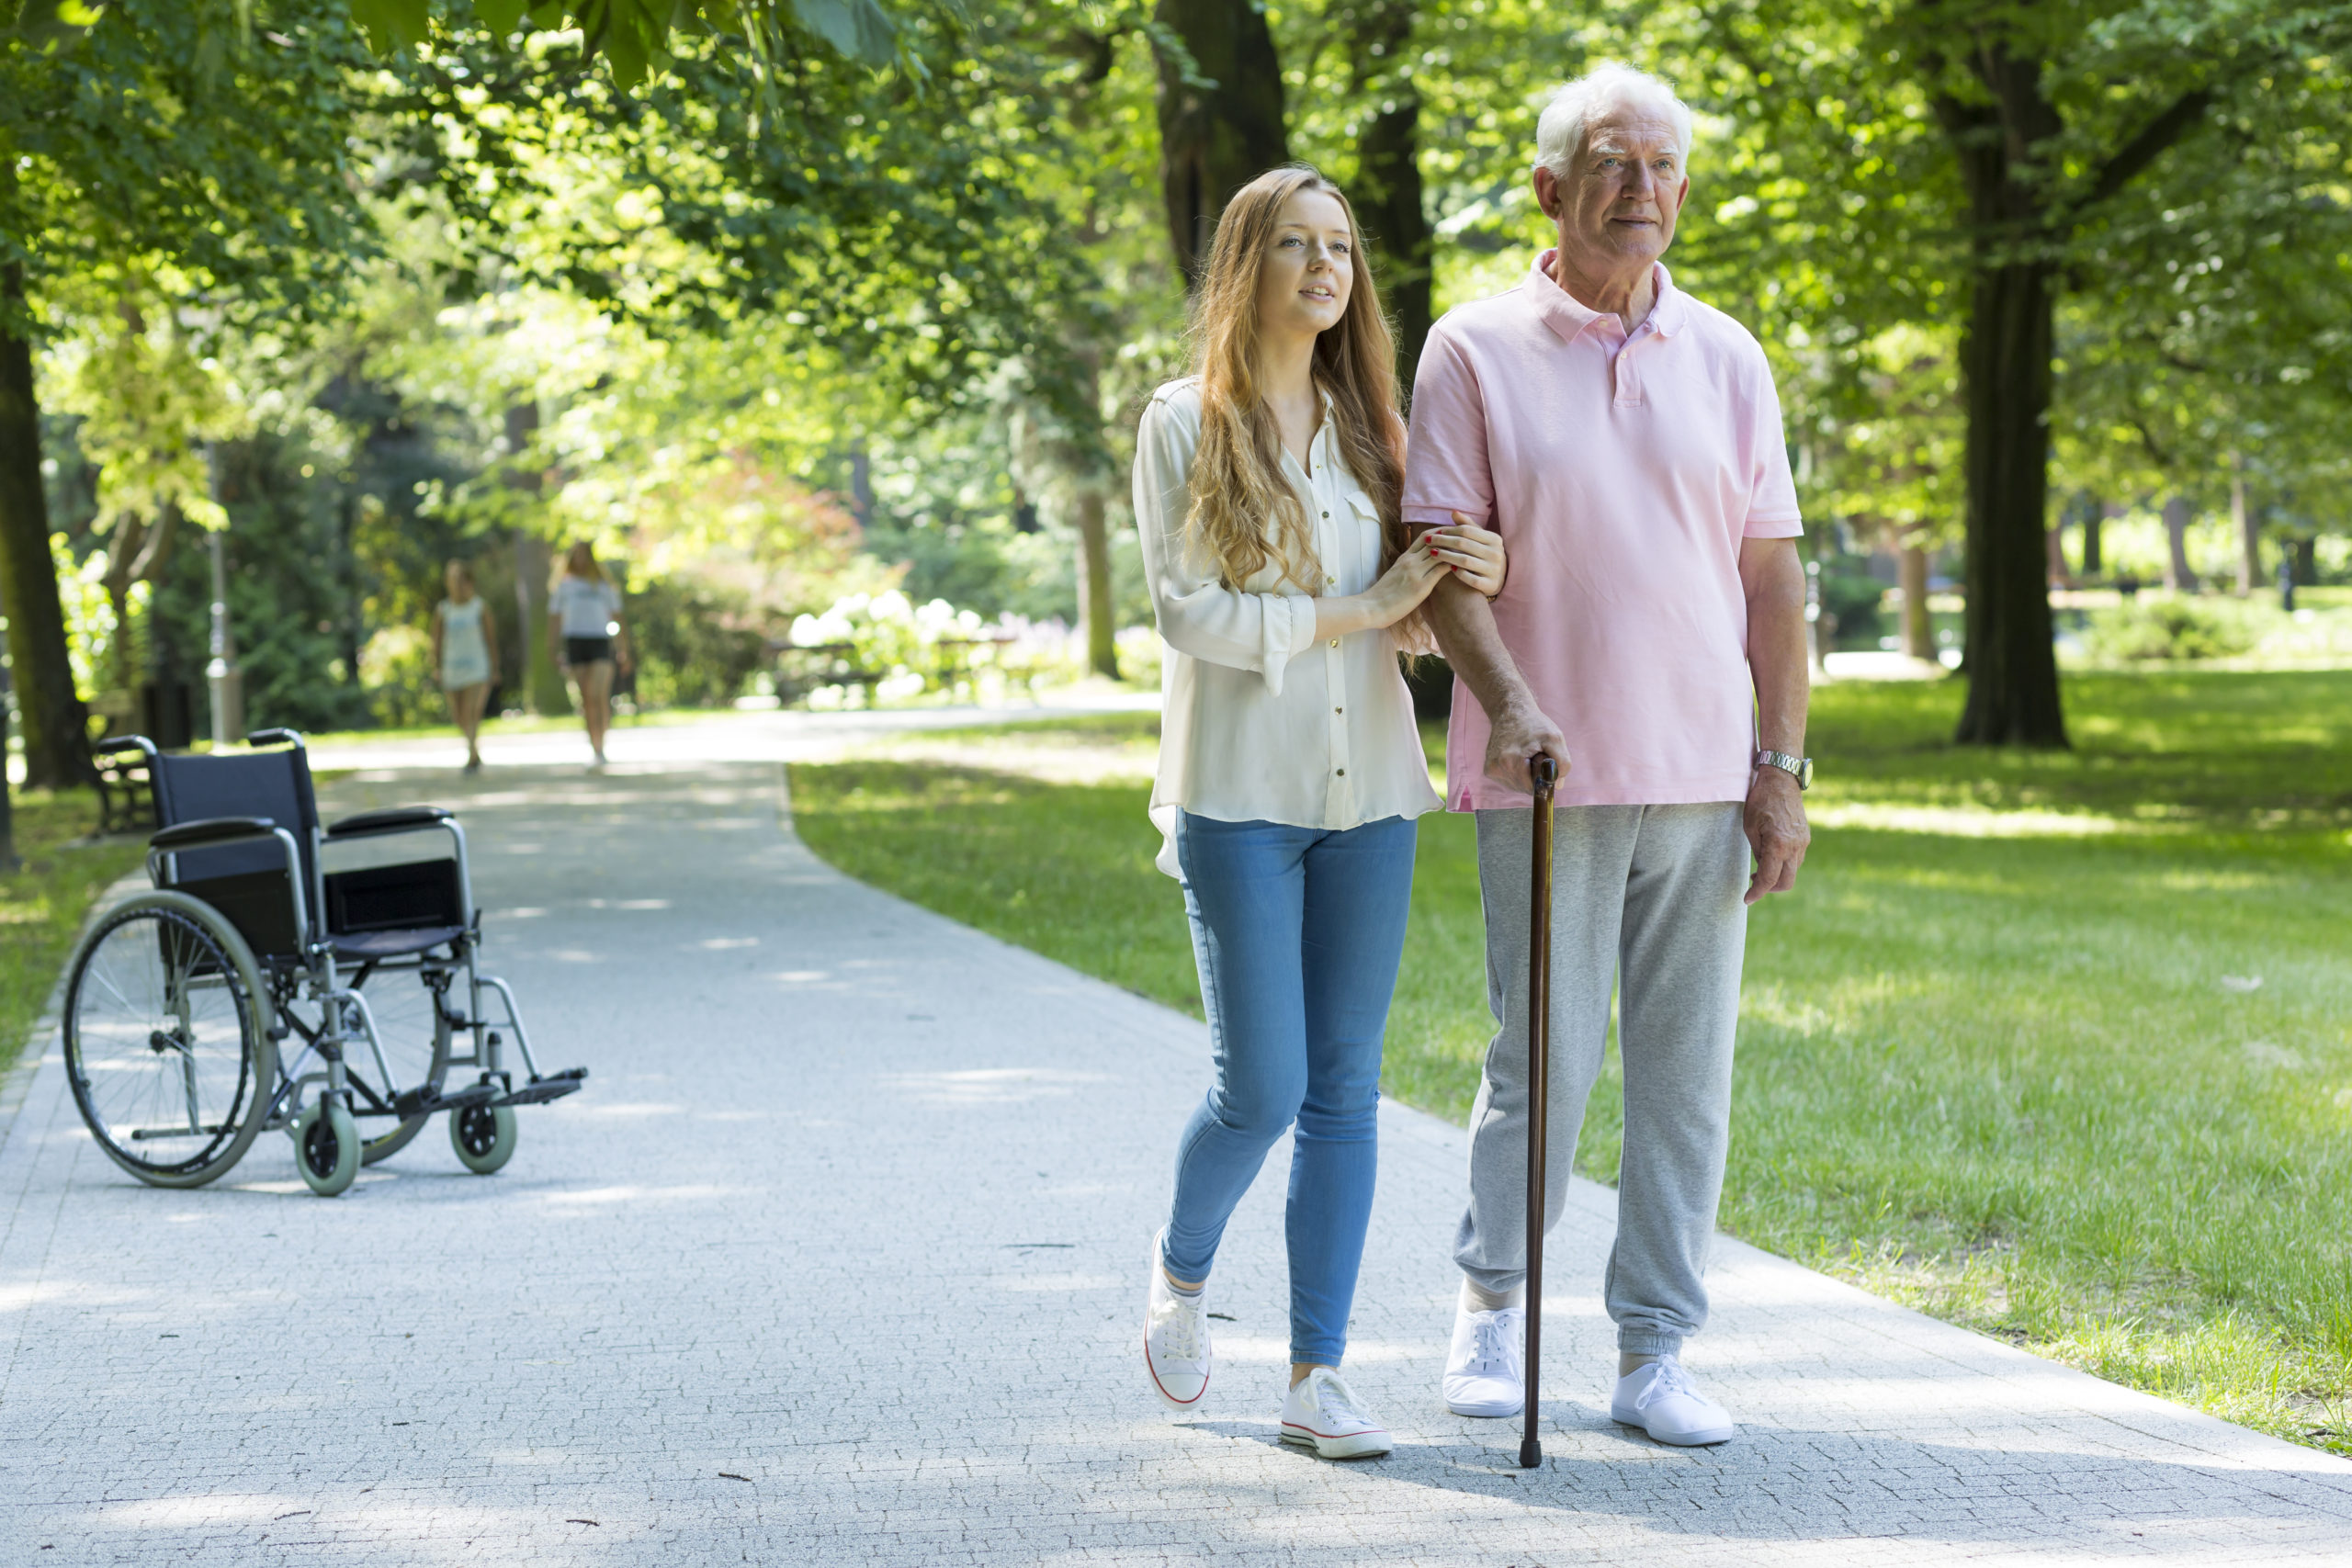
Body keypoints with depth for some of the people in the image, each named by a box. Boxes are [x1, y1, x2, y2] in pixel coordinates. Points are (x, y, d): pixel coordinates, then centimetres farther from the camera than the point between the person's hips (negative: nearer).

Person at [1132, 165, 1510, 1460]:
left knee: (1344, 1087, 3)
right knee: (1263, 1085, -7)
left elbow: (1411, 613, 16)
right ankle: (1180, 1268, 24)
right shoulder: (1186, 423, -1)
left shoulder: (1367, 426, 13)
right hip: (1241, 792, -4)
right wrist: (1357, 611, -12)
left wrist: (1471, 577, -6)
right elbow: (1188, 610, -10)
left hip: (1368, 787, 4)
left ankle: (1317, 1375, 9)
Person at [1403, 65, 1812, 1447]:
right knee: (1545, 1061, -1)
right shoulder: (1475, 351, 2)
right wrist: (1508, 704, -19)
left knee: (1687, 1071, 3)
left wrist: (1783, 768, 4)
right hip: (1548, 775, -3)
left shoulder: (1727, 359, 11)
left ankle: (1657, 1354, 11)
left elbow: (1773, 576, 10)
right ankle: (1492, 1303, 22)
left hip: (1705, 778, 3)